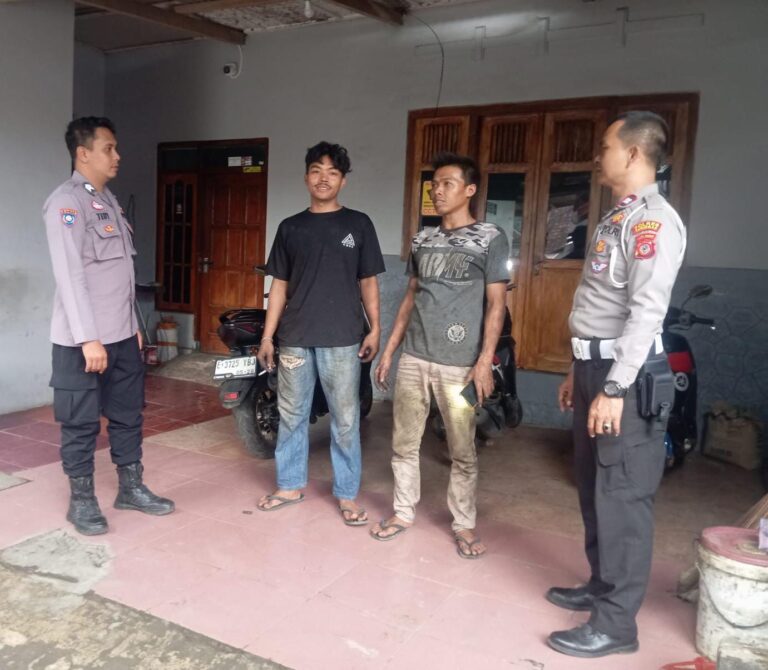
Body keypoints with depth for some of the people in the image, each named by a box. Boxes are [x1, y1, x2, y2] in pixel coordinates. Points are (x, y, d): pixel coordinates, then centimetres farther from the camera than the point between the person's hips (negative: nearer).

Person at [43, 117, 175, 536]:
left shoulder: (108, 200, 15)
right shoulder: (66, 202, -12)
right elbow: (70, 275, -20)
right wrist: (88, 338, -23)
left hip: (122, 336, 8)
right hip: (82, 340, -8)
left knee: (127, 415, 15)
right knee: (81, 423, 4)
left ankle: (131, 489, 28)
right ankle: (81, 501, 18)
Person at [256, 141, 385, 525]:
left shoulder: (358, 224, 4)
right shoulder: (290, 228, 10)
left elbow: (368, 281, 5)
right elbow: (279, 285, 11)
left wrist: (374, 328, -3)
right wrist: (267, 336, 7)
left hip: (342, 338, -2)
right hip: (295, 338, 3)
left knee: (345, 420, 3)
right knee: (291, 415, 10)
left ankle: (347, 494, 16)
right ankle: (290, 485, 26)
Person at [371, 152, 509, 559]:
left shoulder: (491, 239, -1)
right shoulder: (422, 241, 13)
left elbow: (496, 304, -5)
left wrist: (485, 360, -13)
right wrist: (388, 350, 13)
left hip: (459, 364, -4)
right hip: (413, 357, 5)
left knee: (462, 451, 4)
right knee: (403, 442, 10)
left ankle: (463, 525, 20)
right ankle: (404, 512, 26)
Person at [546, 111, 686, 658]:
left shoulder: (653, 220, -13)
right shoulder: (616, 218, 18)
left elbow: (646, 311, -22)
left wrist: (614, 388, -24)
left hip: (628, 376, -10)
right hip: (598, 366, 10)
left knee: (623, 499, -2)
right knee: (594, 489, 18)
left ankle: (617, 624, 10)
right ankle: (602, 587, 35)